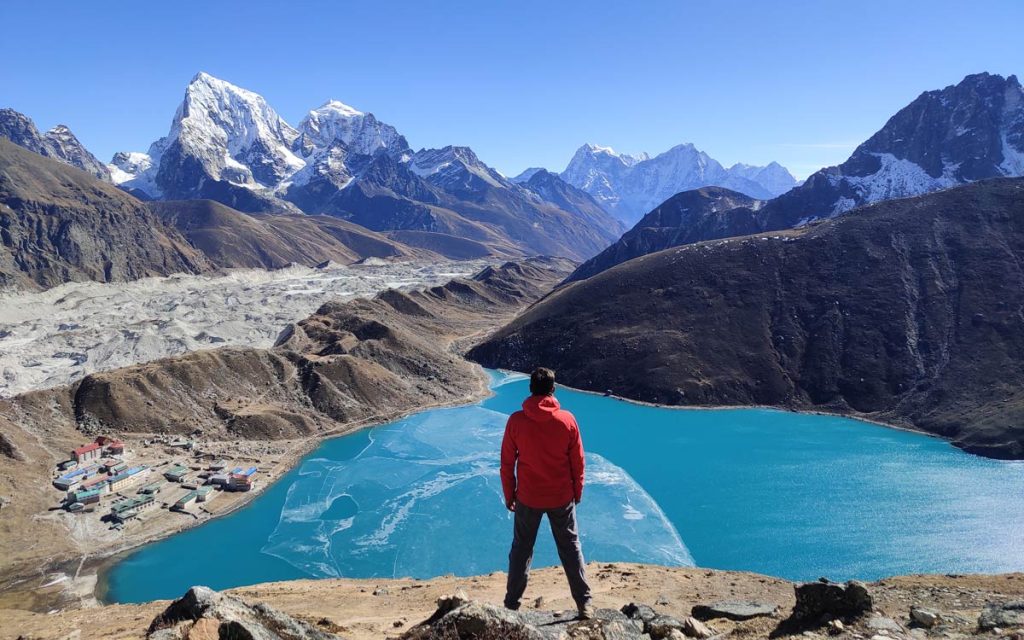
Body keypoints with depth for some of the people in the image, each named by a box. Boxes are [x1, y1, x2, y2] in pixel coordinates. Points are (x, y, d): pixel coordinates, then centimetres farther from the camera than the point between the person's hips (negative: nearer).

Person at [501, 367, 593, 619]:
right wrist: (577, 492, 13)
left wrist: (509, 495, 8)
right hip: (562, 497, 1)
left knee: (521, 549, 15)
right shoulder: (567, 420, -9)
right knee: (570, 547, 15)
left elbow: (507, 463, -5)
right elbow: (577, 462, -1)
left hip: (528, 498, 0)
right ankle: (584, 603, 18)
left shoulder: (516, 420, -11)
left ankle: (511, 604, 21)